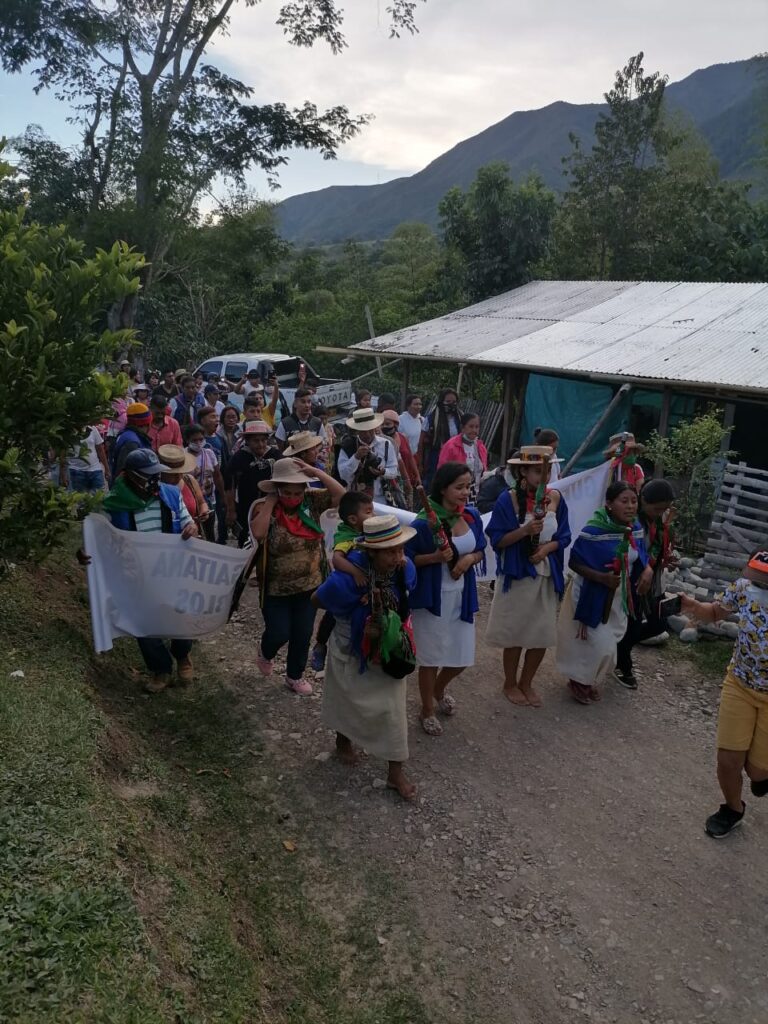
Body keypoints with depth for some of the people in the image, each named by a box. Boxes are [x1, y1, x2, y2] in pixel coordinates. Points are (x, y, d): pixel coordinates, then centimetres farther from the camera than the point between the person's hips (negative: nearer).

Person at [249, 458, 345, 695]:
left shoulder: (312, 501, -8)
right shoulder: (264, 508, -16)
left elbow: (341, 495, -18)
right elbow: (258, 533, -35)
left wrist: (315, 472, -24)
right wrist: (271, 500, -27)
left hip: (309, 584, 3)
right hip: (276, 588, -3)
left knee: (303, 634, 14)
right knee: (279, 633, 3)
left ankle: (295, 675, 39)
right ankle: (266, 654, 41)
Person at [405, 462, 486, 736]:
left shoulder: (472, 516, -2)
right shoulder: (424, 523, -19)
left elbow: (481, 550, 10)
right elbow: (407, 560, -11)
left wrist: (470, 559, -12)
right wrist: (436, 557, -26)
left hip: (462, 596, 6)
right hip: (432, 597, -5)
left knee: (462, 656, 15)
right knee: (431, 657, 8)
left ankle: (439, 690, 47)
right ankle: (427, 710, 31)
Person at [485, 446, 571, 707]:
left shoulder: (556, 498, -2)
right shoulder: (508, 499, -13)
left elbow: (563, 537, 5)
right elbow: (497, 540, -13)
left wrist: (547, 548, -14)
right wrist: (525, 530, -26)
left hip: (547, 576, 4)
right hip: (517, 575, -4)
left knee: (542, 634, 11)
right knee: (515, 634, 8)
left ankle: (526, 683, 33)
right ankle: (510, 684, 31)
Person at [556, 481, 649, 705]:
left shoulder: (636, 529, -6)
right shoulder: (594, 530, -27)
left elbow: (640, 557, 8)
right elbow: (574, 562, -21)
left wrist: (647, 570, -14)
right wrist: (602, 577, -32)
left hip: (618, 597, 7)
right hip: (592, 595, -6)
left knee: (607, 643, 18)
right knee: (597, 644, -2)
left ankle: (590, 679, 41)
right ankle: (579, 681, 24)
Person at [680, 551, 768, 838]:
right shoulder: (744, 587, -20)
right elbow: (716, 612, 2)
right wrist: (694, 607, -21)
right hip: (739, 684, 3)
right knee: (728, 760, 7)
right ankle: (732, 810, 38)